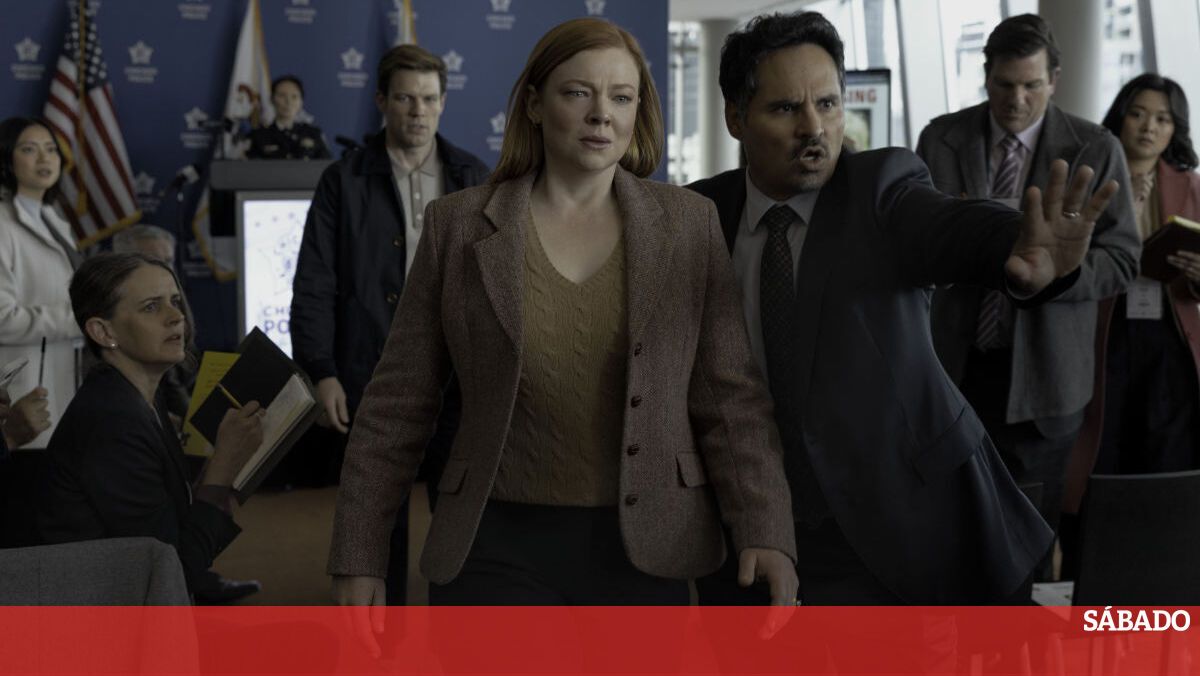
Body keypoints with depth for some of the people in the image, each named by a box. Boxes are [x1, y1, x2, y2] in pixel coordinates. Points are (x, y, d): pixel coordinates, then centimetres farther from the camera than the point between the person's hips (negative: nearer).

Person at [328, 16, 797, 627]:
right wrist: (358, 556, 2)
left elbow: (731, 398, 1)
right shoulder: (457, 226, 2)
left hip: (643, 550, 1)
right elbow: (397, 405, 4)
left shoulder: (688, 223, 3)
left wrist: (764, 532, -11)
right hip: (500, 548, -1)